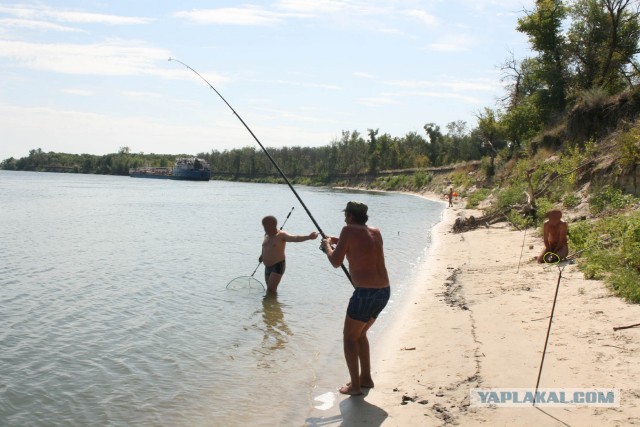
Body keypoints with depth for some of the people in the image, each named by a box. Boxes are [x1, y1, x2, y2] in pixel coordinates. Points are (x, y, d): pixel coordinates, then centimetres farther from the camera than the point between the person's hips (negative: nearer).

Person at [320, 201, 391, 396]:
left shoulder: (349, 230, -7)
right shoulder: (376, 232, 13)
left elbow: (336, 262, -5)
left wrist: (327, 246, 13)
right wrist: (338, 241, 30)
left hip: (366, 292, -7)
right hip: (384, 291, 7)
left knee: (349, 336, 9)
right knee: (360, 334, 24)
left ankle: (355, 385, 8)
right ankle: (366, 378, 29)